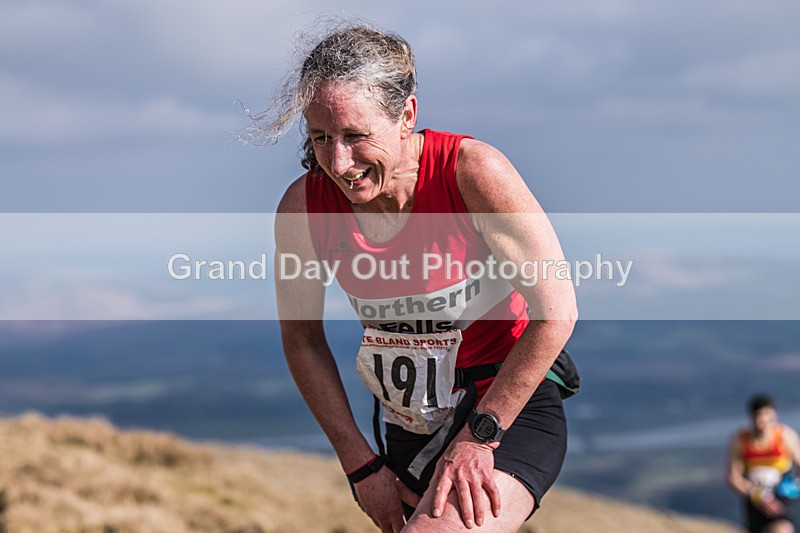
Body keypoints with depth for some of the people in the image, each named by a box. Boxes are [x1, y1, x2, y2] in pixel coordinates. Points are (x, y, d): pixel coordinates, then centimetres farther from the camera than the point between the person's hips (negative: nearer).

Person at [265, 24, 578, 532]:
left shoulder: (472, 170, -23)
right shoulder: (304, 208, -11)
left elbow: (556, 310, -18)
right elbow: (302, 338, 3)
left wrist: (479, 435, -17)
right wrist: (362, 464, 0)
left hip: (509, 413, -5)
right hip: (408, 432, 5)